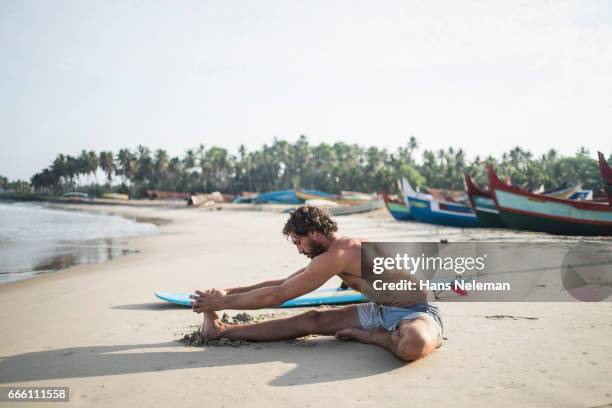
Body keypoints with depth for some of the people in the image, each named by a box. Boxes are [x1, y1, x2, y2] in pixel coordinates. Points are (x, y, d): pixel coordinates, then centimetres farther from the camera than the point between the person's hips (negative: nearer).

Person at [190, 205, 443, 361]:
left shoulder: (336, 255, -24)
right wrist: (228, 292, 11)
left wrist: (224, 302, -9)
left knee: (413, 347, -44)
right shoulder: (341, 249, 6)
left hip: (417, 312, -8)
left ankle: (367, 335, -14)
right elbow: (284, 283, 13)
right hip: (383, 311, 8)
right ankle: (222, 330, 2)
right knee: (312, 320, -3)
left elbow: (277, 296, -19)